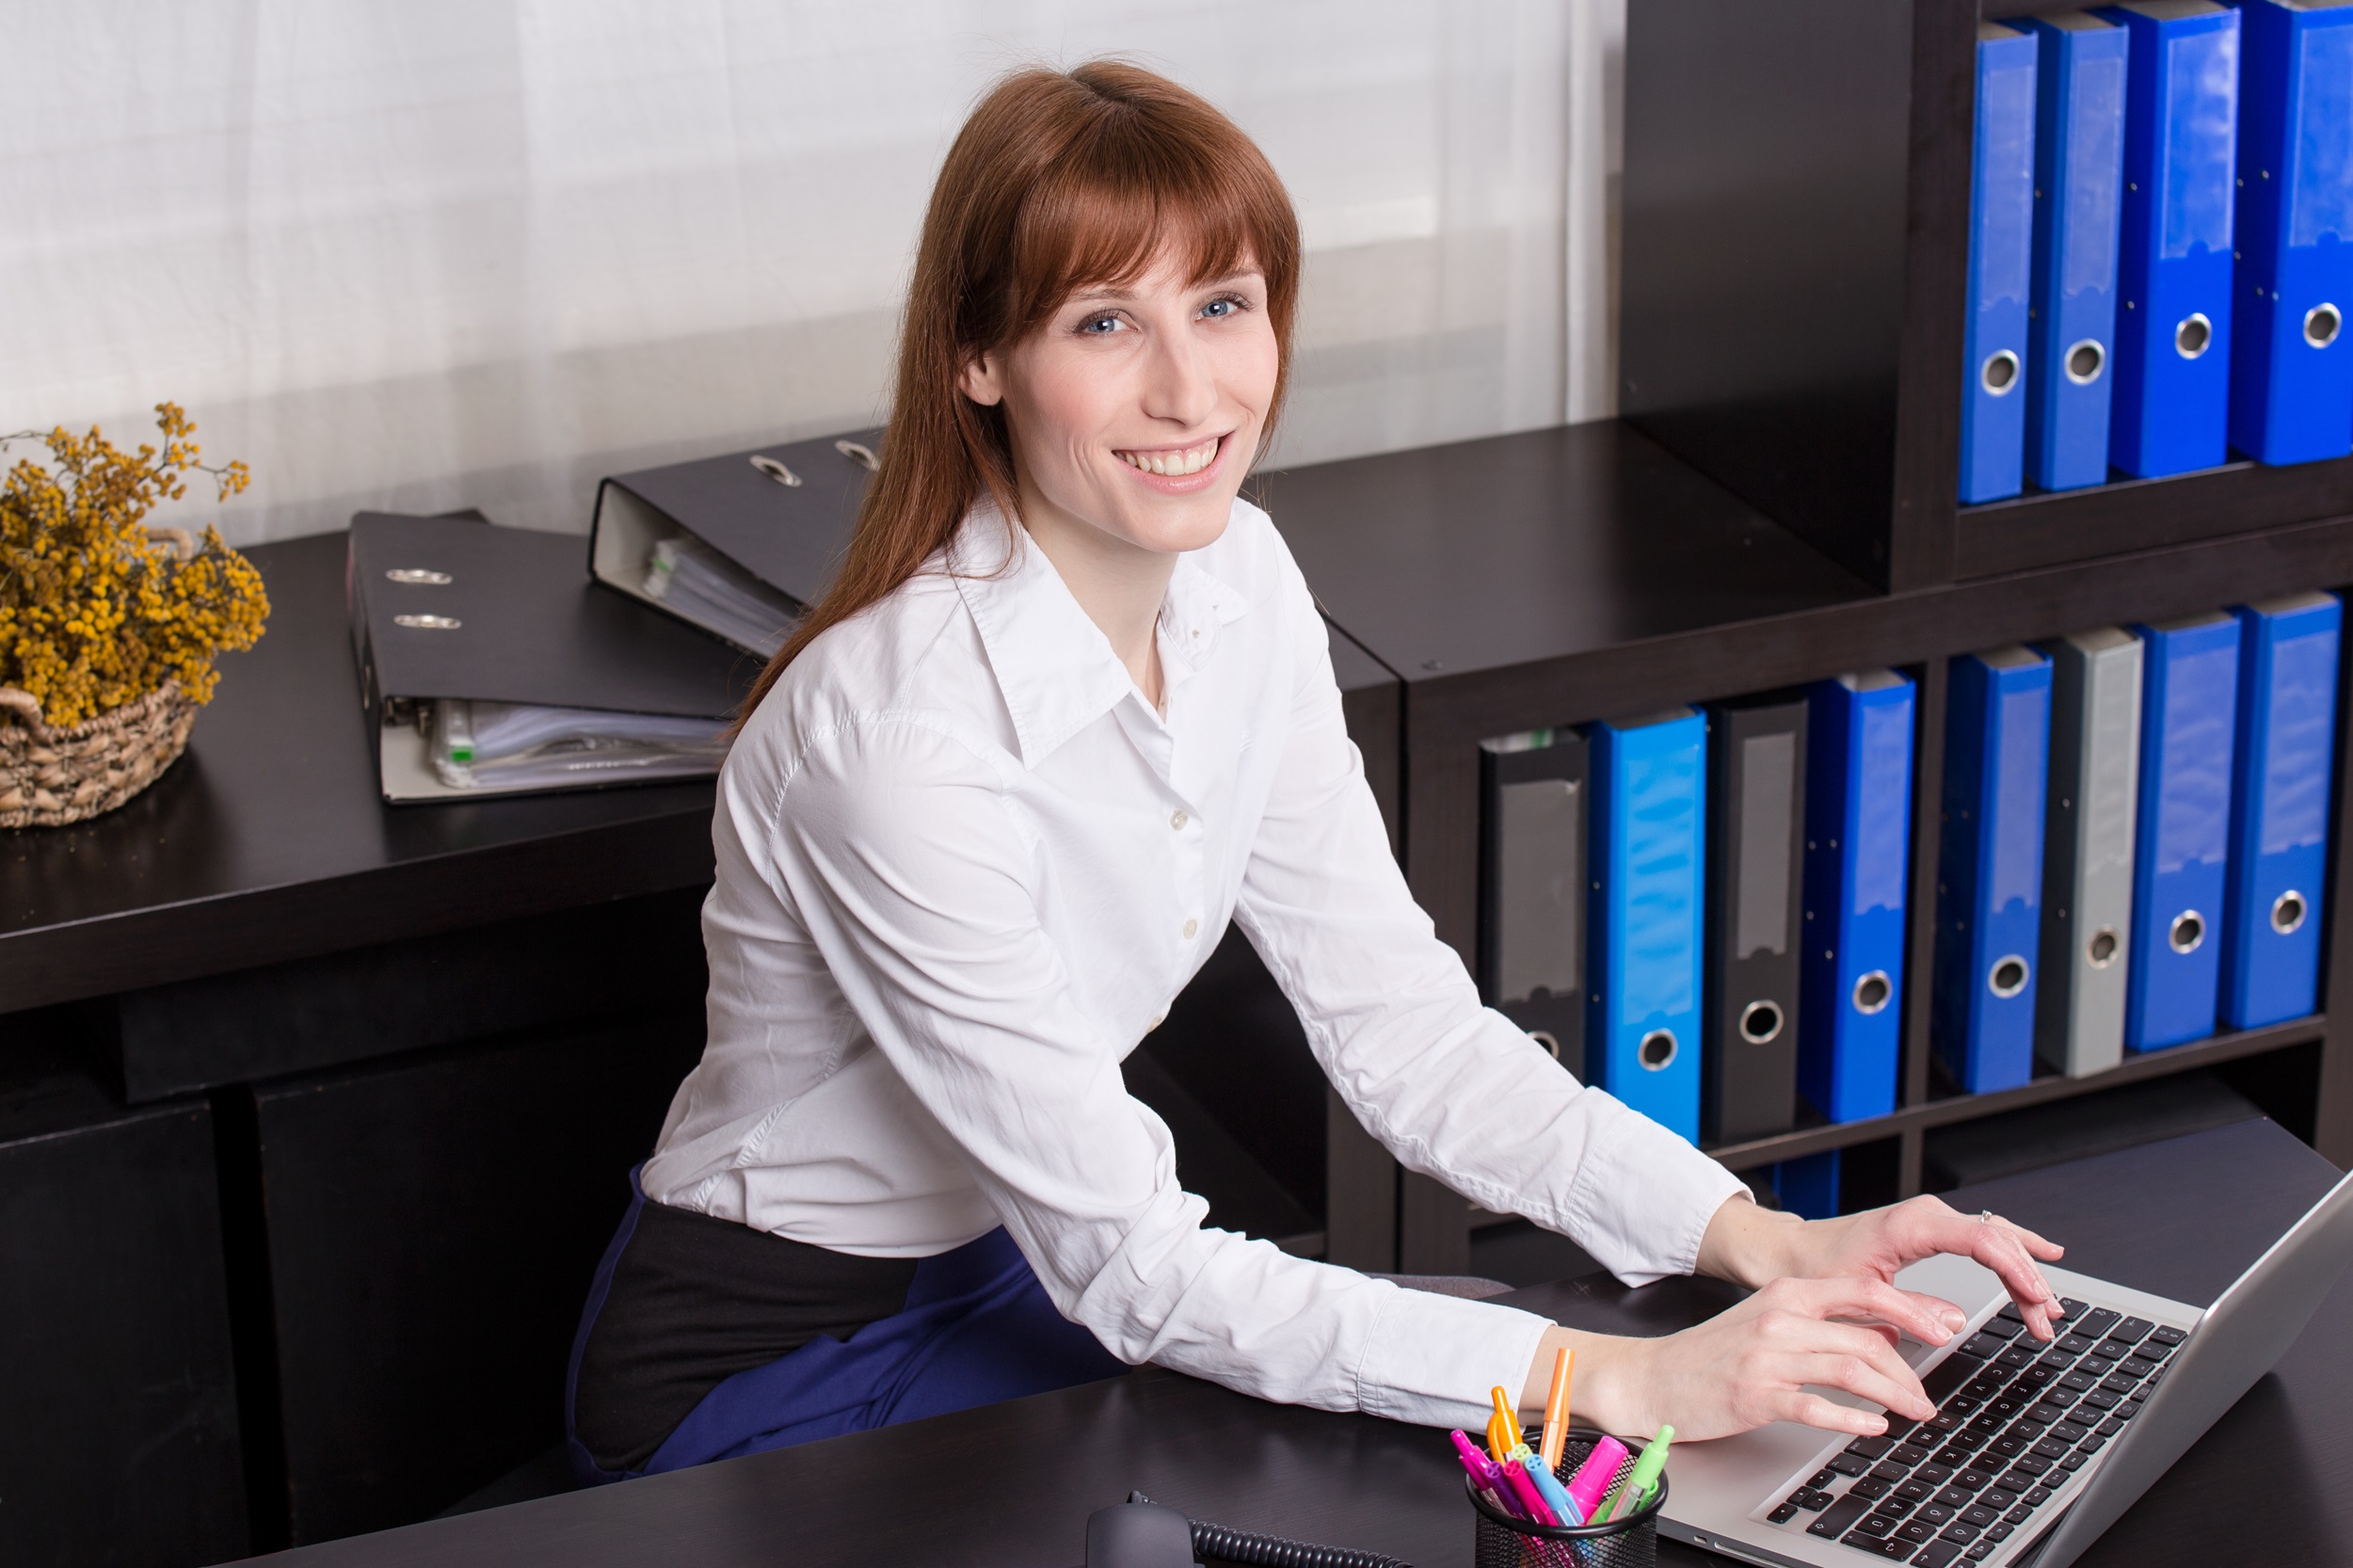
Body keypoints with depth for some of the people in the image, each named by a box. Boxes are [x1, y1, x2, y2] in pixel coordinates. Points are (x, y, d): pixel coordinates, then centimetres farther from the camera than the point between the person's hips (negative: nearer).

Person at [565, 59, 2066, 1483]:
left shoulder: (1241, 586, -6)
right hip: (766, 1364, -7)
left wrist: (1761, 1241, -16)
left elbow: (1404, 1025, -4)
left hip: (1012, 1261, 7)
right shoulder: (906, 733, -31)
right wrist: (1617, 1380, -33)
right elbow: (1127, 1266, -28)